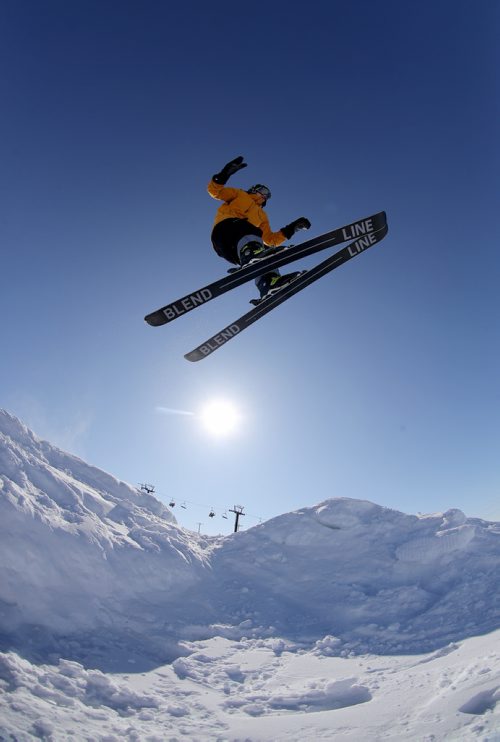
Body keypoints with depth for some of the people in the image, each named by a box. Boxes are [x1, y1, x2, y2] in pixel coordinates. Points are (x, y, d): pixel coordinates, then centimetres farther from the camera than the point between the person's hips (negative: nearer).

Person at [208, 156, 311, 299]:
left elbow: (271, 239, 28)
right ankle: (251, 257, -67)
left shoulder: (262, 215, 38)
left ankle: (268, 281, -49)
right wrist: (225, 173, -4)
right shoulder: (239, 194, 28)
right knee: (247, 229, -34)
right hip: (225, 227, -5)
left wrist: (292, 228, 19)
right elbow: (214, 191, 15)